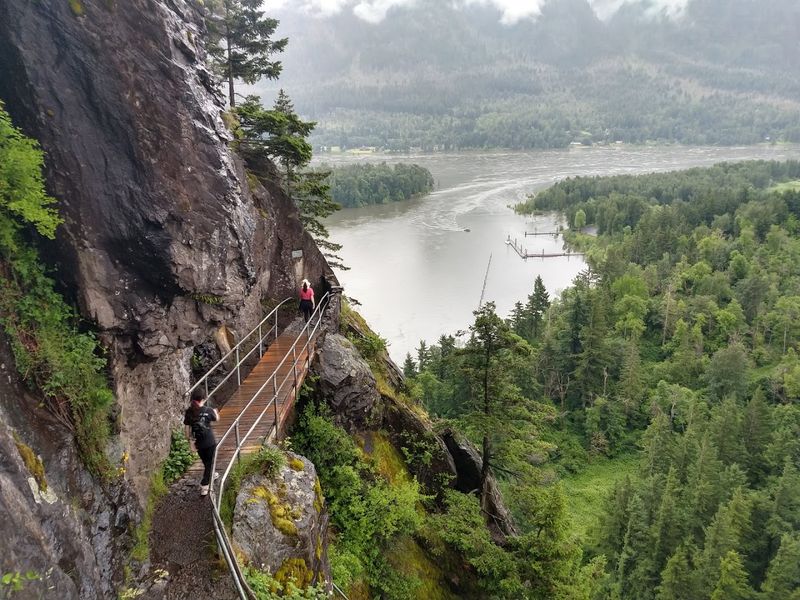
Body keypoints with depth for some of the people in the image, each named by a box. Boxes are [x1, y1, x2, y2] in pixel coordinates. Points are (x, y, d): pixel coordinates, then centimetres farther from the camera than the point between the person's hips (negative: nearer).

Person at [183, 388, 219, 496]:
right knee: (209, 462, 9)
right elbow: (216, 419, 4)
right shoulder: (208, 410, -16)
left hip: (198, 442, 4)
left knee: (205, 461, 25)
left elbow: (187, 428, -5)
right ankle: (204, 486, 3)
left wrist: (190, 440, 7)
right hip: (210, 441, -4)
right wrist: (215, 411, 25)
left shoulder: (189, 411, -9)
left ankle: (210, 475, 49)